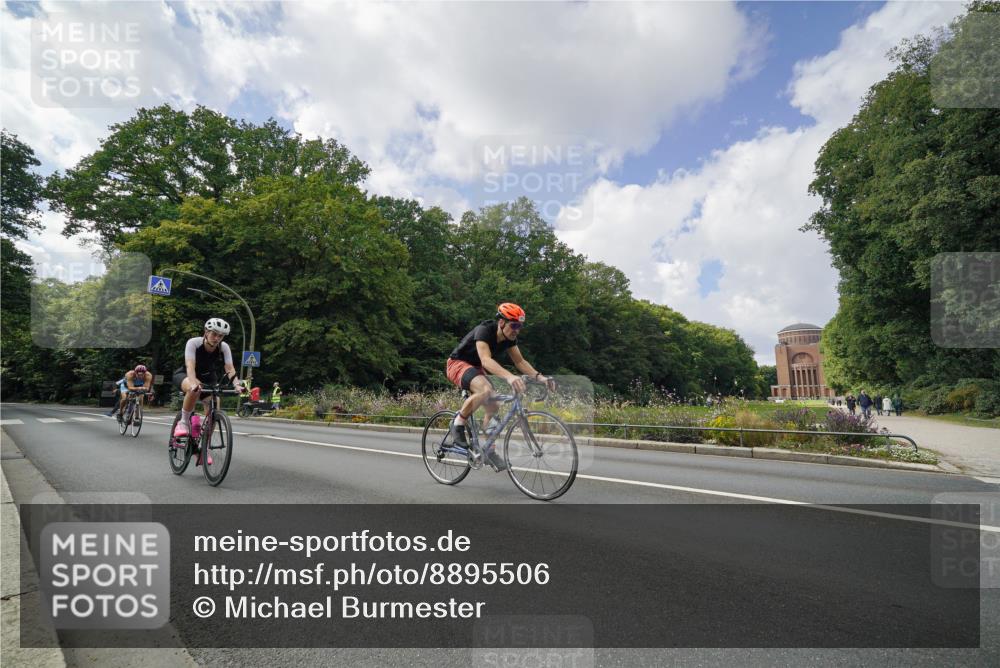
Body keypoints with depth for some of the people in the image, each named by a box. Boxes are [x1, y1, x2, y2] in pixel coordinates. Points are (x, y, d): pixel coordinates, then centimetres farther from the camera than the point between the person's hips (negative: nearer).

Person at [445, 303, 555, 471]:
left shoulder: (509, 338, -8)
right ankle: (458, 423, -15)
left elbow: (520, 361, -6)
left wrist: (539, 376, -23)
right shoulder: (484, 330, -31)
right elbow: (486, 360, -45)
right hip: (458, 364, -8)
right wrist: (509, 377, -61)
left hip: (476, 368, 8)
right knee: (485, 390, -35)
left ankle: (489, 449, 13)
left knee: (494, 407, -2)